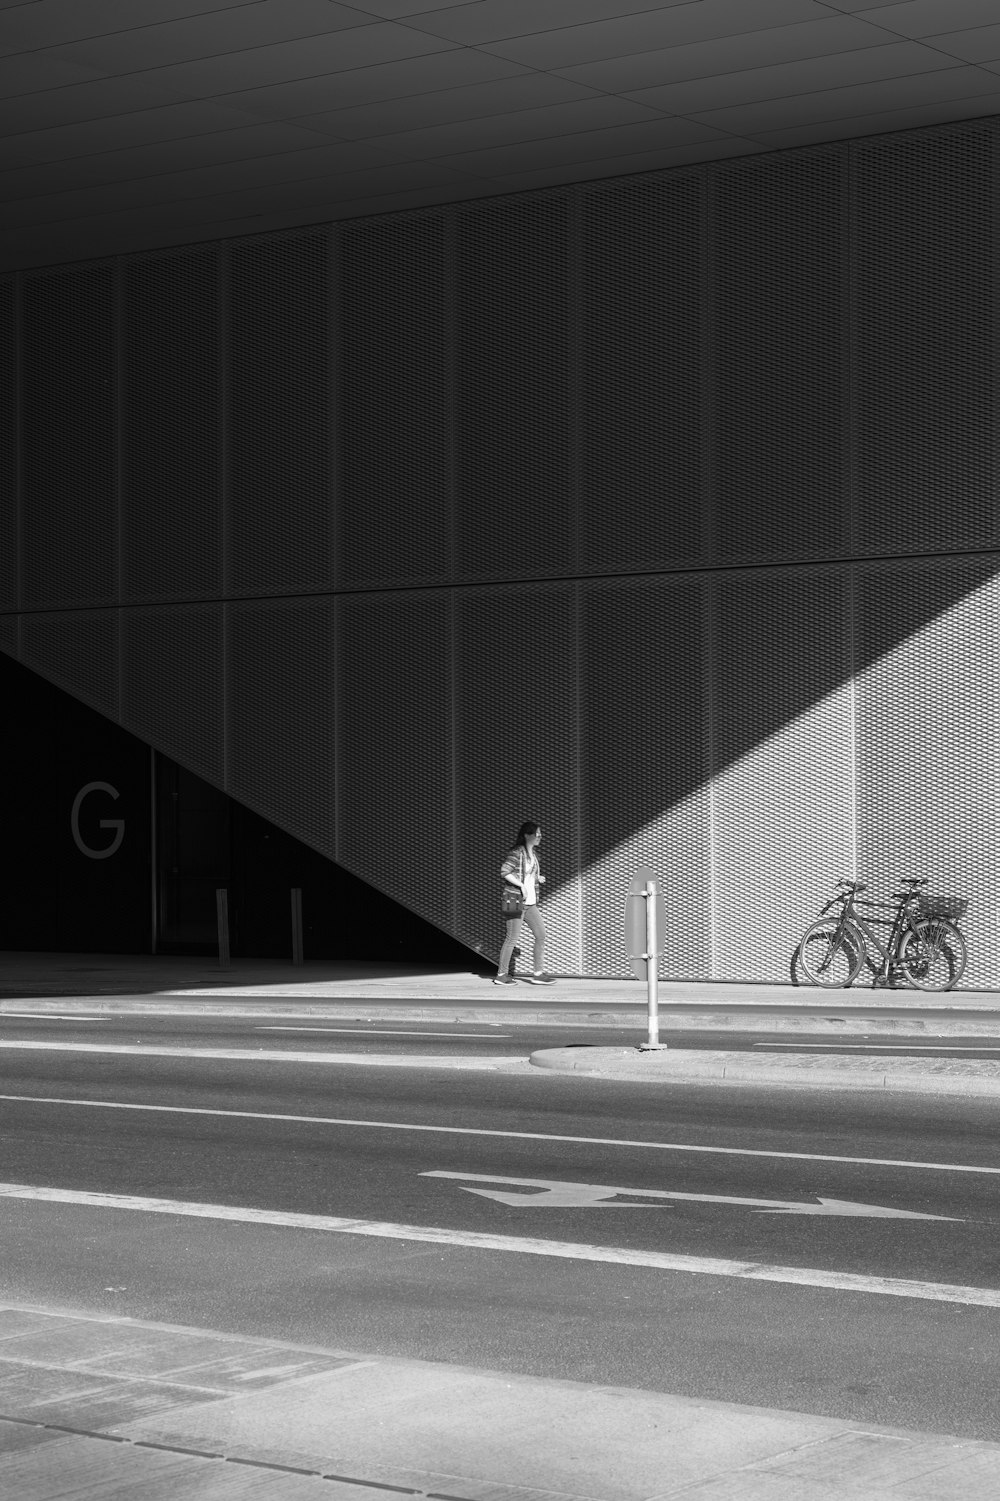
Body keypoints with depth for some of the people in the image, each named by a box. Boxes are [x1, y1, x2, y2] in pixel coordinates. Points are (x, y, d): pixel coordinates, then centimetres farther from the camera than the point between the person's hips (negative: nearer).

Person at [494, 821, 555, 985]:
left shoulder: (533, 854, 14)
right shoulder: (516, 853, -12)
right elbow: (505, 872, -20)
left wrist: (538, 879, 6)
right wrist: (522, 885, -22)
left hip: (530, 903, 8)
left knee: (541, 934, 2)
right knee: (513, 938, -4)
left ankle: (538, 973, 6)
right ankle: (501, 975, 6)